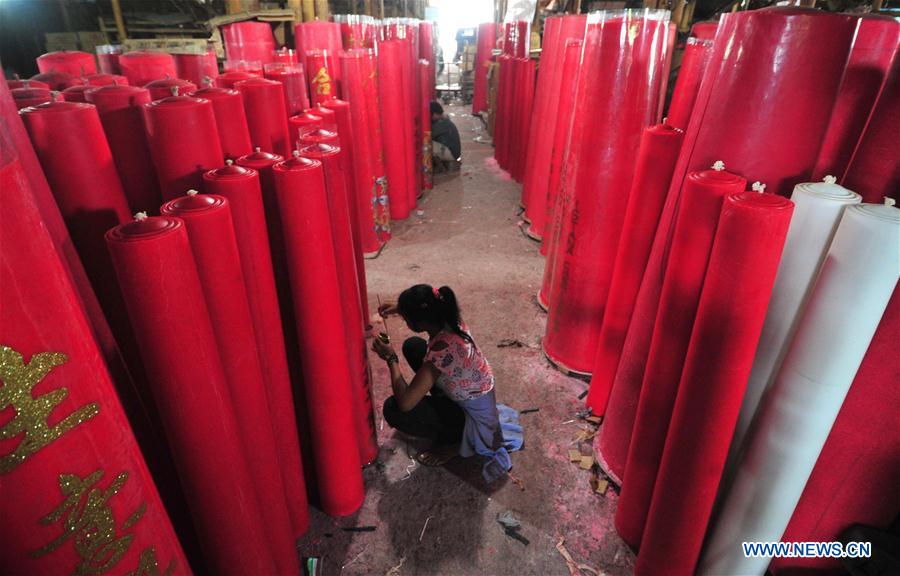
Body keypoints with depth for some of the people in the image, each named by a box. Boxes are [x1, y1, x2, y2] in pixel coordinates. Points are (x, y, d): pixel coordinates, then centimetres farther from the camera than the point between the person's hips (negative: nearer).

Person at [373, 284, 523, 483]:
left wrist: (391, 359, -21)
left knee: (393, 409, -19)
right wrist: (400, 308, -2)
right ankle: (443, 407, 18)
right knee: (412, 346, 4)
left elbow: (405, 403, -35)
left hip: (474, 421, -8)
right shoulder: (449, 321, -14)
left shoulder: (442, 350, -37)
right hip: (475, 397, 8)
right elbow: (425, 311, 14)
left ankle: (452, 440, 2)